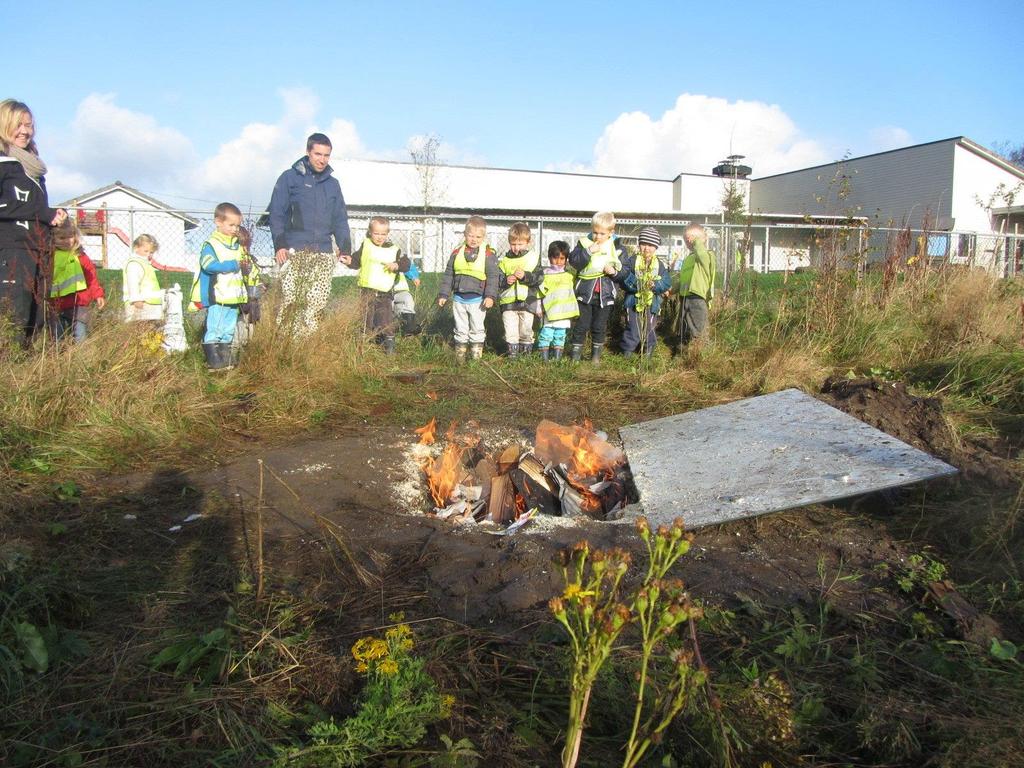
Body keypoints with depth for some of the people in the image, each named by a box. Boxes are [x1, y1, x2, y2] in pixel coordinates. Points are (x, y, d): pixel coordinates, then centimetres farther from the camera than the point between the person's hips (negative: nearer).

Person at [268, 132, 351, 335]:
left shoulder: (333, 184, 18)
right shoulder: (290, 178, 6)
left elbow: (340, 219, 18)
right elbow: (277, 213, 1)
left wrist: (345, 248, 7)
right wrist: (279, 244, -9)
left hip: (324, 254, 4)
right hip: (294, 251, -4)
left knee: (317, 301, -3)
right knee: (290, 298, -13)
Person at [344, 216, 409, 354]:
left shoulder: (394, 250, 1)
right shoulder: (365, 245, 4)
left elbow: (406, 264, 1)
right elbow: (357, 261, 10)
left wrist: (396, 265, -17)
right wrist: (350, 261, -10)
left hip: (385, 292, -1)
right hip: (367, 290, 1)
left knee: (386, 319, -2)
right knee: (366, 318, 8)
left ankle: (389, 342, 9)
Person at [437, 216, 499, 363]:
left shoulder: (489, 255, -7)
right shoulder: (457, 253, 3)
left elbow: (493, 277, -8)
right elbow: (448, 275, 8)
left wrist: (490, 296, -17)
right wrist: (443, 294, 6)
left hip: (477, 299, -3)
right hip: (459, 298, 3)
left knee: (477, 329, 6)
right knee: (460, 329, 12)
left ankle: (476, 355, 15)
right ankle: (460, 355, 22)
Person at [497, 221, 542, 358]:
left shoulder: (533, 258, 0)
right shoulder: (504, 260, 4)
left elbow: (539, 278, -7)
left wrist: (525, 276, -21)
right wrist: (506, 280, -17)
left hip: (527, 301, -1)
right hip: (508, 301, 1)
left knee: (526, 328, 9)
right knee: (510, 330, 1)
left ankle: (526, 349, 26)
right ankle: (512, 350, 13)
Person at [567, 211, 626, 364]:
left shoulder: (617, 249, 0)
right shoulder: (584, 243, -2)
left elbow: (624, 273, 2)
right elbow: (573, 262, -15)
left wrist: (614, 272, -19)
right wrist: (588, 251, -24)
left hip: (605, 294, 1)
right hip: (585, 292, -1)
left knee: (600, 326, 10)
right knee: (581, 325, 5)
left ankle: (596, 354, 23)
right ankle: (575, 353, 16)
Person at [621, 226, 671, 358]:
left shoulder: (659, 265, 4)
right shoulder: (632, 261, -2)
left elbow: (667, 283, -2)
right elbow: (623, 278, -9)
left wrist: (655, 285, -20)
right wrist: (635, 284, -24)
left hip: (651, 303, 2)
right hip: (634, 301, -2)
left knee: (649, 328, 11)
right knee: (633, 329, 0)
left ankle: (649, 349, 28)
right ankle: (628, 350, 14)